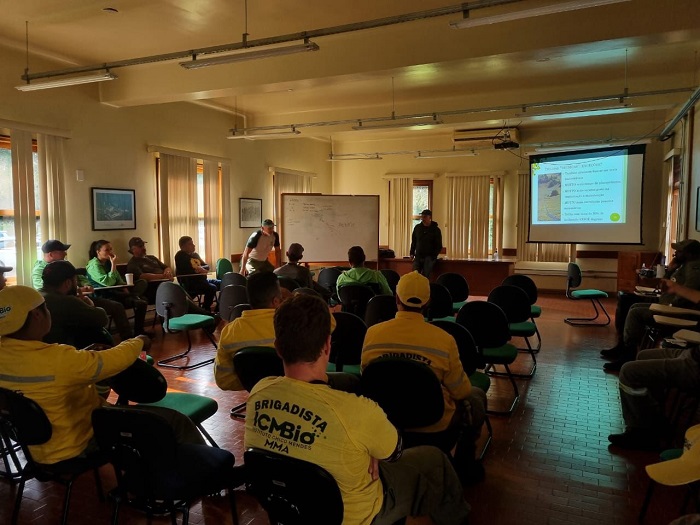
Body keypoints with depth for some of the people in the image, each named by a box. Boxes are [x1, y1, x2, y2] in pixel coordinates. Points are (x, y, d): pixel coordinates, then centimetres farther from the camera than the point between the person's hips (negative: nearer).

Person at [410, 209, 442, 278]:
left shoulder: (436, 230, -1)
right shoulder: (417, 227, 9)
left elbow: (439, 246, 0)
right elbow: (413, 241, 17)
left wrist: (433, 256, -13)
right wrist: (412, 253, 6)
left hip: (429, 257, -3)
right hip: (418, 256, 4)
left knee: (425, 276, -11)